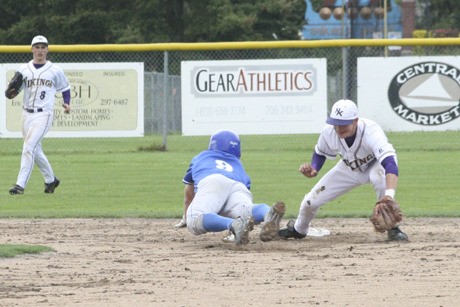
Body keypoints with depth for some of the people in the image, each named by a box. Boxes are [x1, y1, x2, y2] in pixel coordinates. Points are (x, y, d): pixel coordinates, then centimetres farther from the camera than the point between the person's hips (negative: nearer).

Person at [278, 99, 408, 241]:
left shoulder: (371, 132, -43)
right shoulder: (329, 132, -27)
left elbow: (390, 163, -57)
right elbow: (320, 153, -3)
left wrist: (389, 196, -72)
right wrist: (313, 170, -26)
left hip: (373, 166, -4)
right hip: (348, 169, 4)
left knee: (379, 176, -41)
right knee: (310, 202, 1)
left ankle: (392, 228, -24)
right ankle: (298, 229, 39)